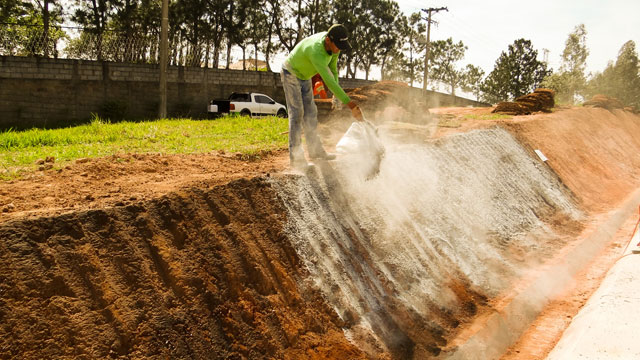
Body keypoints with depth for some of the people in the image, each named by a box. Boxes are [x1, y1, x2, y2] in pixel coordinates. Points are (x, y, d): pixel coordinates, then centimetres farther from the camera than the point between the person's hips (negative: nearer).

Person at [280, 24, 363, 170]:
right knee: (297, 113, -12)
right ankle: (295, 157, -10)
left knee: (310, 112, 10)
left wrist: (336, 95, -12)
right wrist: (349, 102, -48)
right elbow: (328, 81, -46)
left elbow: (333, 69, -1)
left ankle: (315, 150, 19)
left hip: (305, 76, 8)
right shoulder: (316, 51, -42)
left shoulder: (333, 44, -15)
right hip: (291, 74, -8)